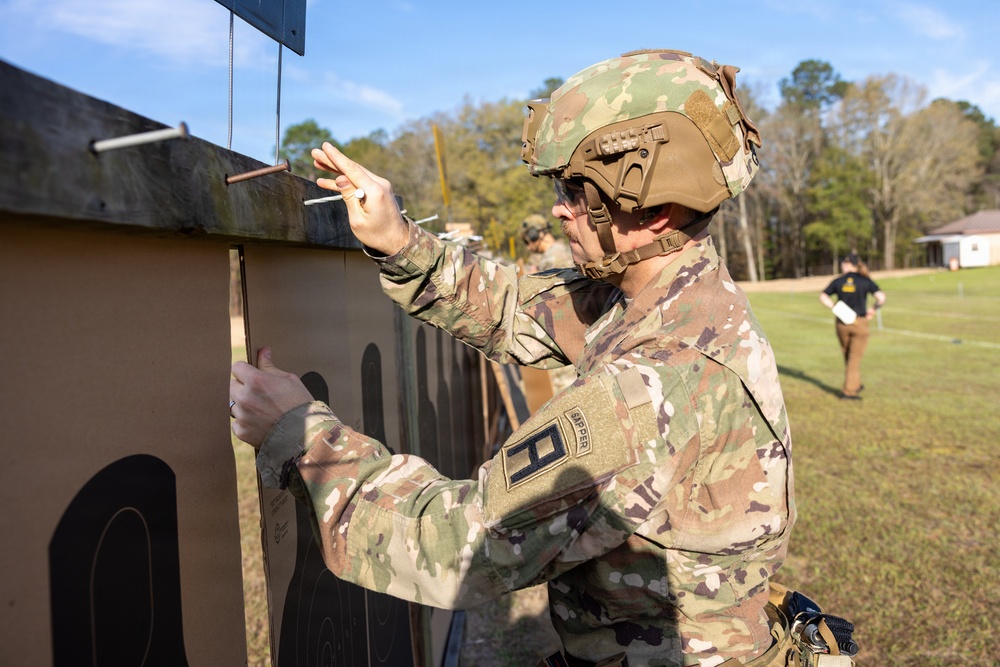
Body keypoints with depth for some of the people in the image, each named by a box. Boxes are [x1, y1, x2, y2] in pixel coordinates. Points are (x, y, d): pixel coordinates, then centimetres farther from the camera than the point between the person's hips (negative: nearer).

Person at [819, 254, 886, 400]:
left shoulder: (837, 281, 0)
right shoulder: (865, 281, -6)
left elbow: (823, 297, 3)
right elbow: (881, 298, -13)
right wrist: (872, 309, 1)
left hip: (842, 322, 2)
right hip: (859, 322, -2)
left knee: (848, 356, 19)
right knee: (855, 357, 6)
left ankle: (855, 385, 30)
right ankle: (848, 391, 6)